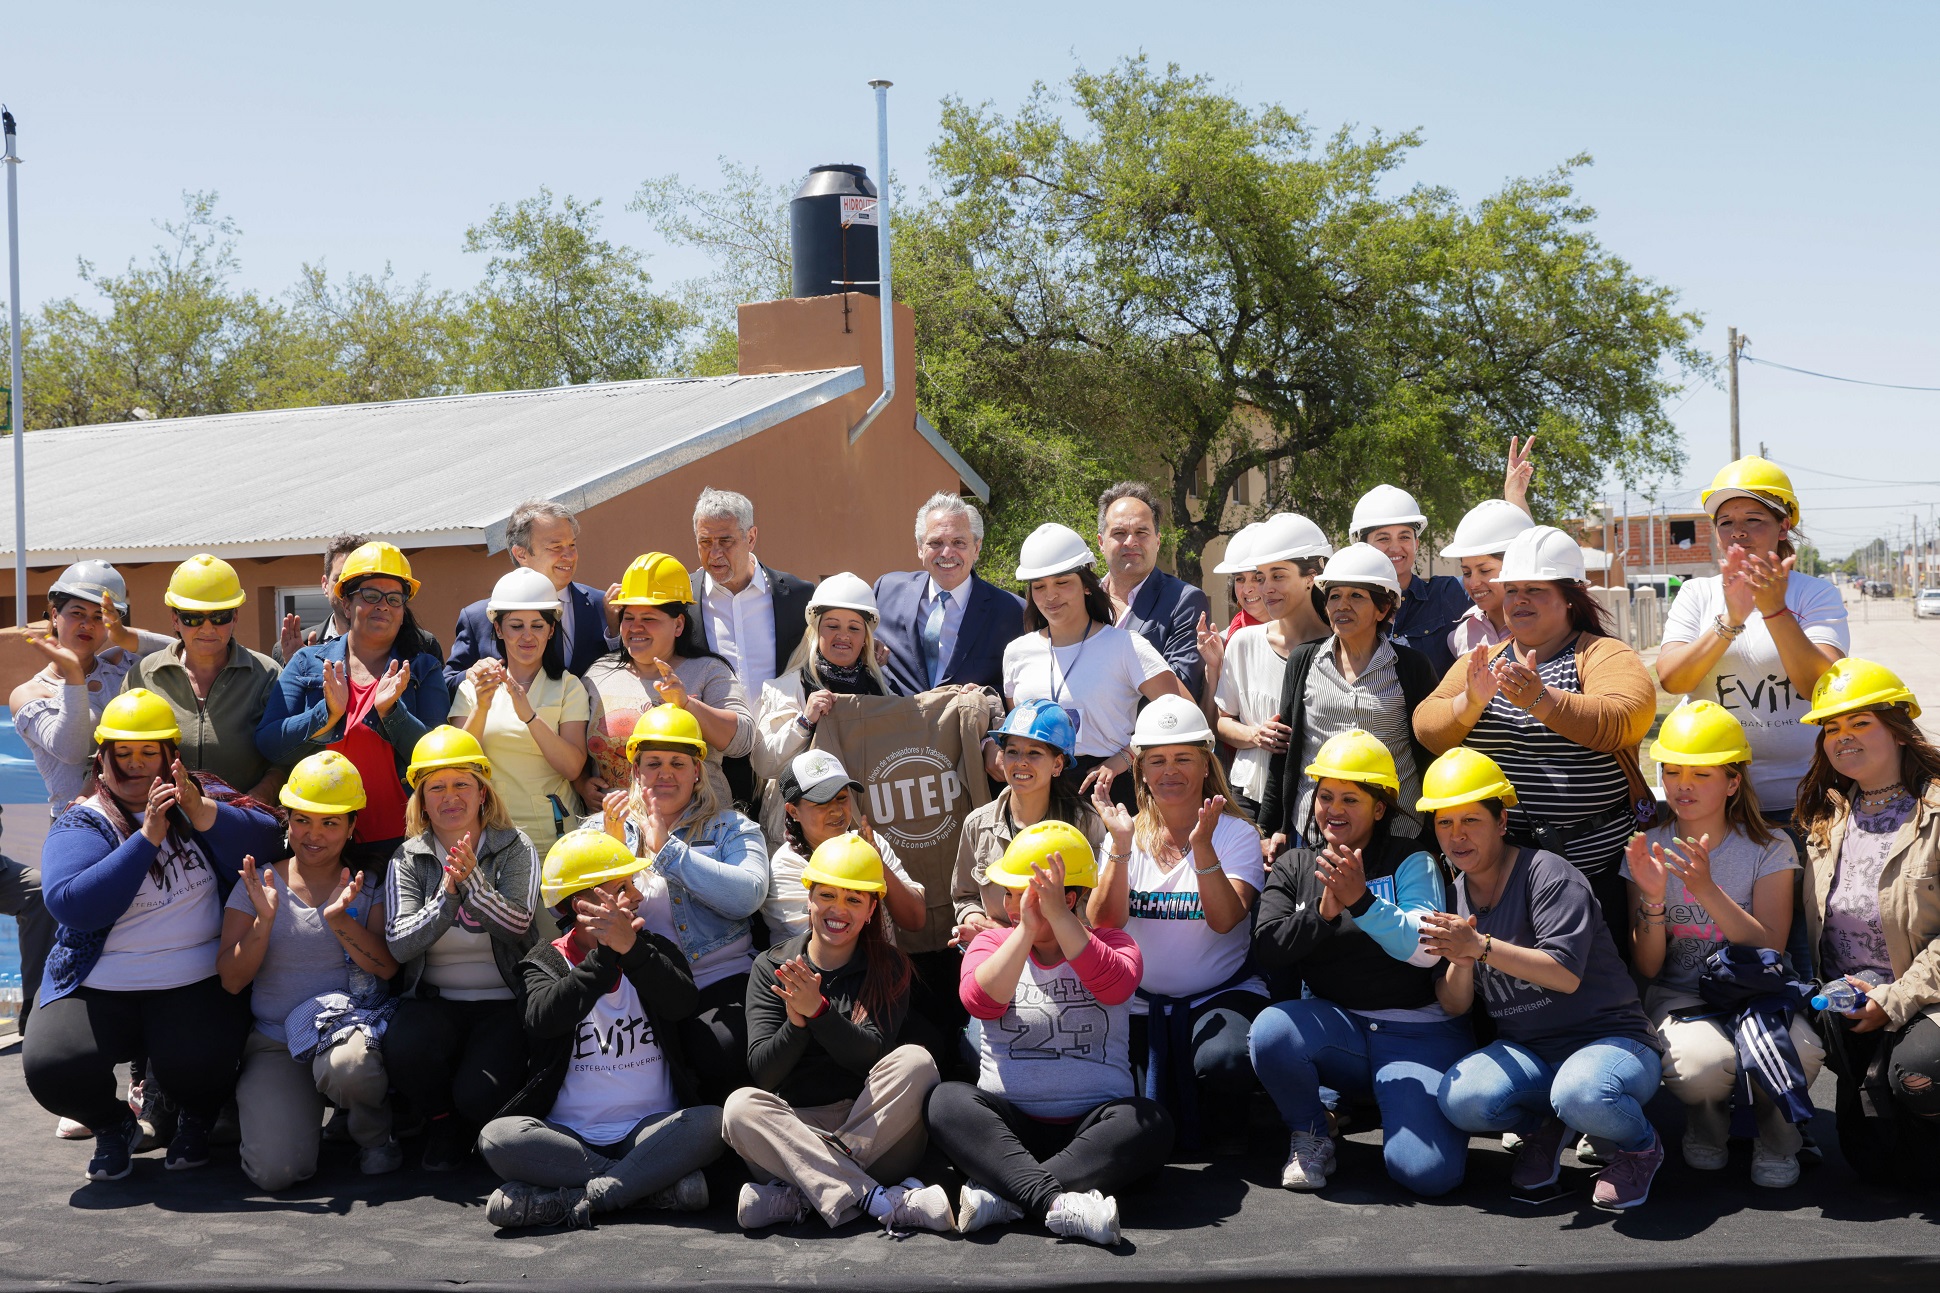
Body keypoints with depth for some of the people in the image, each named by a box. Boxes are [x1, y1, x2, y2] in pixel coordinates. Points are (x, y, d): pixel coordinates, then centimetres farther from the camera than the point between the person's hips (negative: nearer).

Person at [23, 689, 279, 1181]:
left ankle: (197, 1120, 12)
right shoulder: (80, 825, 2)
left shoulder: (202, 798, 8)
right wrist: (147, 838, -20)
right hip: (99, 988, 0)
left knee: (194, 1064, -28)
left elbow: (265, 841, -8)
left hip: (197, 984, 0)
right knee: (51, 1067, -24)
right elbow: (70, 905, -17)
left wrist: (201, 811, -23)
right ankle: (112, 1126, 12)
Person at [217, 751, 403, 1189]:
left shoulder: (370, 888, 5)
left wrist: (339, 918, -22)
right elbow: (231, 980, -1)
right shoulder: (258, 885, 5)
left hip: (353, 1024, -1)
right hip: (275, 1043, 1)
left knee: (347, 1066, -40)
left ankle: (374, 1133, -3)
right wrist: (265, 920, -17)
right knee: (275, 1170, -21)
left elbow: (388, 967, -7)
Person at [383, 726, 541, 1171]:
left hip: (503, 1003, -2)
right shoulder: (409, 859, 5)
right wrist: (447, 894, -20)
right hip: (434, 1000, 2)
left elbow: (516, 926, -13)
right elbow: (400, 944, -7)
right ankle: (442, 1122, 4)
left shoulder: (514, 848, 1)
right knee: (404, 1051, -31)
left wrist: (473, 881, -27)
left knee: (478, 1095, -26)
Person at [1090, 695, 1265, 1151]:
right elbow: (1103, 923, -8)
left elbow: (1224, 920, -19)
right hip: (1141, 1004, 3)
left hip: (1221, 995, -3)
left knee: (1223, 1060, -35)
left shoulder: (1235, 834, -3)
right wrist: (1121, 846, -20)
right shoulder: (1129, 834, 6)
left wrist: (1202, 847, -31)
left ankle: (1226, 1137, 1)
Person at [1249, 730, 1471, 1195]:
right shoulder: (1294, 867, 9)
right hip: (1336, 1025, 3)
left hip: (1419, 1033, -2)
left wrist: (1361, 902, -30)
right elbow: (1267, 950, -5)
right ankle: (1311, 1138, -2)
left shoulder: (1410, 861, 0)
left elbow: (1425, 950, -16)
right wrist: (1323, 913, -22)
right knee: (1271, 1029, -32)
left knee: (1429, 1173, -21)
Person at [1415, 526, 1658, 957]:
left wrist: (1540, 700, -33)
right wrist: (1470, 702, -19)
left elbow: (1621, 723, -20)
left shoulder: (1606, 656, 0)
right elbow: (1429, 730, 2)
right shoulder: (1481, 662, 14)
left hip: (1596, 865, -4)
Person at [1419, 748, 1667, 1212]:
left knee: (1581, 1093, -39)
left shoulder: (1547, 873, -12)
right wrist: (1459, 962, -18)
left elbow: (1566, 974, -25)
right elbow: (1453, 1006, 4)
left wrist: (1481, 946, -31)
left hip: (1611, 1038, -5)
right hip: (1526, 1051, 5)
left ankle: (1640, 1144, -2)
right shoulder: (1453, 894, 7)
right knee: (1458, 1099, -26)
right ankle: (1545, 1128, 7)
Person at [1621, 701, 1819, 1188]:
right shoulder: (1647, 850, 2)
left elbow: (1769, 951, -12)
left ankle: (1774, 1131, 2)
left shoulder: (1769, 849, -2)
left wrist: (1706, 890, -25)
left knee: (1797, 1054, -36)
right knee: (1703, 1063, -36)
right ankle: (1707, 1121, 5)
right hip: (1679, 998, 1)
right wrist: (1653, 898, -20)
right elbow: (1647, 967, 0)